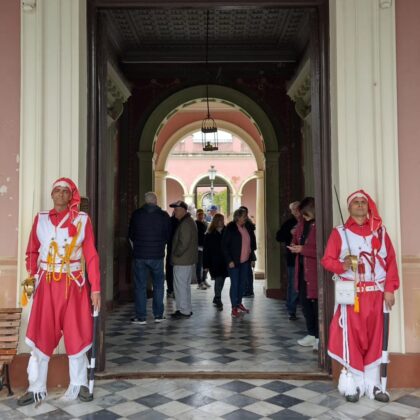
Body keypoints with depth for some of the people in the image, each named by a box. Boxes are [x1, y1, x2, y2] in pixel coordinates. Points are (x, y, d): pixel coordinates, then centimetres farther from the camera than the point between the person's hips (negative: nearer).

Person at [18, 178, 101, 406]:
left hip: (74, 285, -1)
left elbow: (91, 255, -2)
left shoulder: (82, 219, -1)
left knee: (76, 336, 6)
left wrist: (95, 288, -5)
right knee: (40, 337, 4)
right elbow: (32, 252, 11)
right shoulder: (40, 219, 4)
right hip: (46, 285, 1)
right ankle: (37, 388, 19)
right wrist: (31, 277, -3)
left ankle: (79, 385, 21)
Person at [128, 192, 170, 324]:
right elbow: (168, 236, 3)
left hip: (139, 255, 0)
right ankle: (158, 315, 15)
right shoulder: (164, 215, -3)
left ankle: (141, 316, 7)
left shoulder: (136, 214, -2)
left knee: (140, 286, 5)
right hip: (157, 255, 0)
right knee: (158, 285, 12)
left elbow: (130, 234, 7)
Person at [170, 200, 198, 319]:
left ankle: (184, 311, 3)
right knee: (185, 285, 17)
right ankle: (187, 309, 26)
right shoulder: (190, 221, 15)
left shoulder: (185, 223, -18)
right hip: (190, 260, 11)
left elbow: (183, 243, -25)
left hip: (182, 261, -11)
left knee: (180, 286, -3)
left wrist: (175, 254, -11)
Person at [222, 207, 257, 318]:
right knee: (234, 284, -2)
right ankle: (234, 307, 7)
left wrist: (252, 258, 13)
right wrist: (229, 260, -15)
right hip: (234, 262, -6)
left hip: (245, 261, 6)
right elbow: (224, 246, -11)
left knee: (243, 283, 11)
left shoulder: (248, 228, 8)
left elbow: (252, 242, 19)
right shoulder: (230, 229, -10)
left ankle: (239, 303, 26)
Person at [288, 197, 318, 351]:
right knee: (305, 302, 15)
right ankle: (311, 334, 29)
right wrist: (294, 246, 2)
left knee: (316, 305, 1)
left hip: (314, 271, -8)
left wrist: (303, 250, -21)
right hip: (302, 269, 8)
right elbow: (296, 239, 23)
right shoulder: (302, 224, 9)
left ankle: (319, 337, 14)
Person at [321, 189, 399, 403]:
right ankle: (353, 383, 10)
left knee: (375, 338, 8)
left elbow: (391, 261, 6)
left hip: (376, 293, 3)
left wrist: (389, 289, -1)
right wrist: (342, 266, -23)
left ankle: (372, 384, 18)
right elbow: (327, 260, -3)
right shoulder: (339, 233, 1)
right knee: (351, 337, -1)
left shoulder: (380, 231, 8)